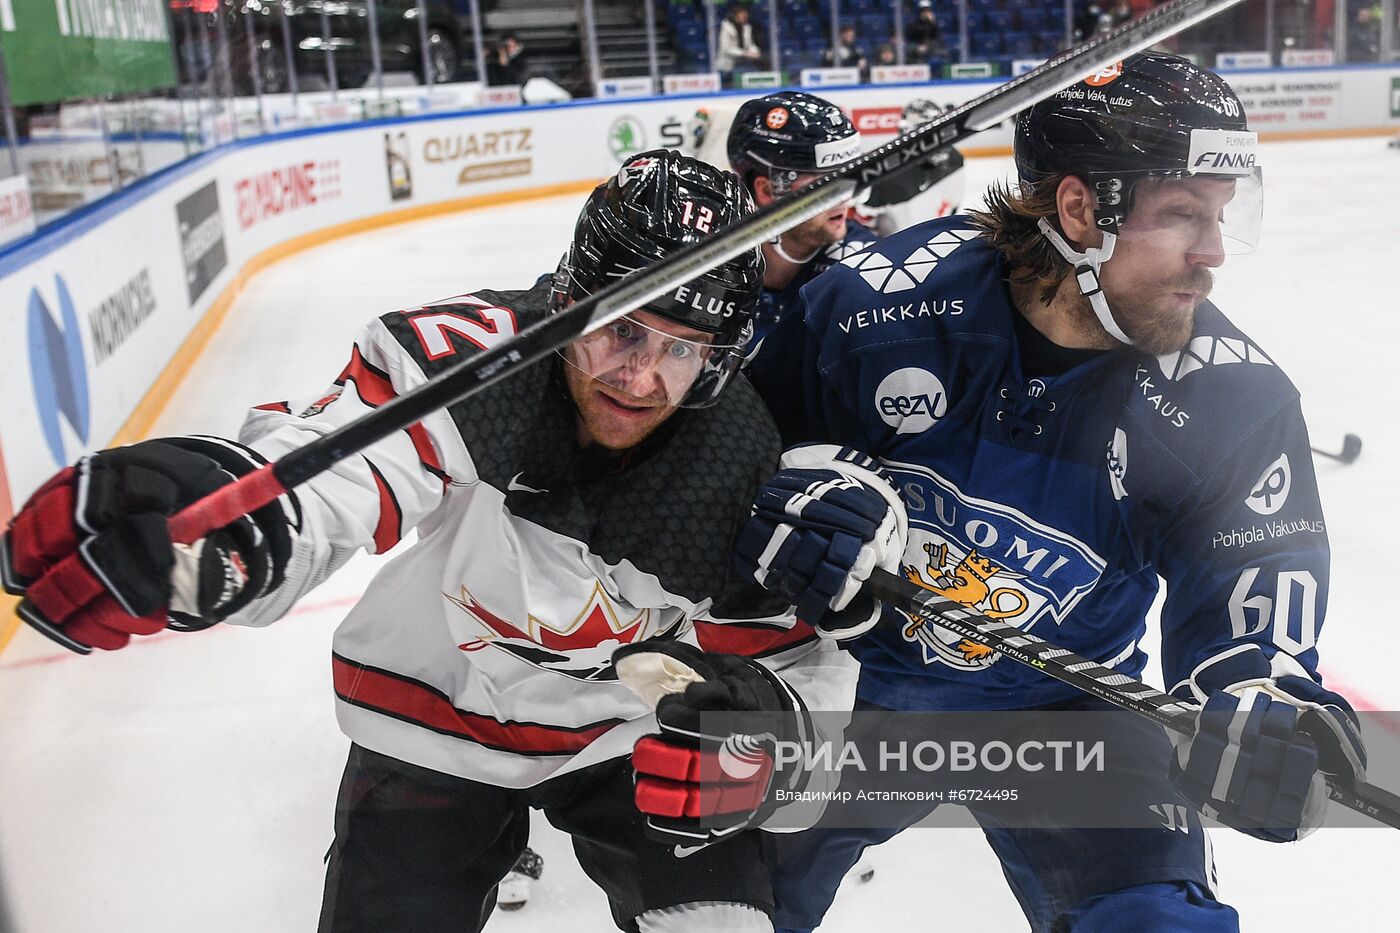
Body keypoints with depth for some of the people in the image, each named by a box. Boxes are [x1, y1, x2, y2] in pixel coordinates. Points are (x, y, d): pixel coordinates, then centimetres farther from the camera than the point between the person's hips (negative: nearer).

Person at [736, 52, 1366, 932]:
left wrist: (1252, 707, -34)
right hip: (850, 687, 1)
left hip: (1066, 708, 0)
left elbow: (1251, 595, -13)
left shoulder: (1234, 397, -19)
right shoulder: (877, 300, -21)